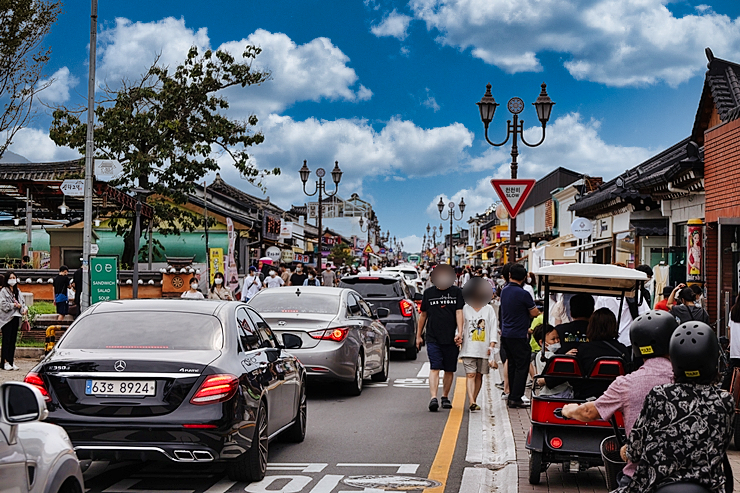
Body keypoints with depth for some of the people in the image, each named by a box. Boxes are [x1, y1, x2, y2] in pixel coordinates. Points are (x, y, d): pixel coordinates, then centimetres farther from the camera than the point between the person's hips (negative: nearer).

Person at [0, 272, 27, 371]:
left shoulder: (17, 291, 16)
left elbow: (22, 302, 15)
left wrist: (24, 308, -5)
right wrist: (15, 305, -11)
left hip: (15, 318, 6)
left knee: (13, 340, 7)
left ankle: (11, 362, 10)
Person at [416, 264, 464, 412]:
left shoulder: (457, 292, 5)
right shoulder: (428, 293, 7)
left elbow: (459, 312, -1)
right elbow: (423, 315, 14)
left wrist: (460, 333, -13)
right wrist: (418, 335, 15)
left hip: (451, 339, 1)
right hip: (433, 338, -1)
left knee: (449, 370, 9)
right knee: (435, 368, -12)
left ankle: (445, 397, 24)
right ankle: (433, 398, -20)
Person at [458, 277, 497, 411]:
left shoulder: (489, 309, 8)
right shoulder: (465, 309, 6)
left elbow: (494, 327, 7)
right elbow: (460, 326, 8)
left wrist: (492, 345, -1)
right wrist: (459, 335, -10)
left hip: (484, 349, 2)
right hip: (469, 348, -2)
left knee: (479, 375, 6)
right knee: (470, 374, -10)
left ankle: (474, 401, 15)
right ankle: (472, 402, -18)